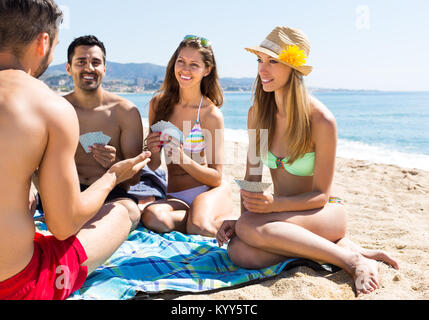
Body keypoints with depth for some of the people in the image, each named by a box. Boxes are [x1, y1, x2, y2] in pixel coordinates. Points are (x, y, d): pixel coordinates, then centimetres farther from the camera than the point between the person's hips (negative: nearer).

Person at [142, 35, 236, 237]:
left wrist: (183, 159, -23)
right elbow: (154, 166, 10)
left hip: (209, 191, -2)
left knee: (200, 229, -33)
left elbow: (216, 177, -8)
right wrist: (152, 151, -13)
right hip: (175, 197, 3)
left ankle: (229, 222, 0)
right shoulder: (158, 103, 4)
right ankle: (199, 217, -5)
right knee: (151, 217, -31)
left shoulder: (211, 114, -8)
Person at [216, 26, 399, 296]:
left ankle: (352, 259, -19)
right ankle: (337, 245, -10)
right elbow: (252, 176, 1)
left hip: (326, 212, -5)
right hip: (285, 211, 6)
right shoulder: (258, 112, -2)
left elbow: (320, 195, -14)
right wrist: (240, 218, -14)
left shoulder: (322, 121, -19)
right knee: (240, 253, -26)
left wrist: (274, 204, -31)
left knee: (251, 228, -33)